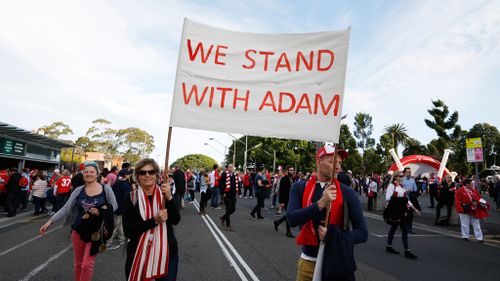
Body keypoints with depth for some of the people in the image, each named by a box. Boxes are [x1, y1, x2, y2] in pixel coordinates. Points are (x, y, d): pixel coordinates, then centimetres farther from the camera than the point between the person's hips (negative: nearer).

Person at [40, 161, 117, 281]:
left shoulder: (106, 189, -7)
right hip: (79, 230, 3)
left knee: (87, 264, -2)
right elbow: (65, 208, 0)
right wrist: (50, 221, -6)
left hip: (96, 232, -3)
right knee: (78, 263, 17)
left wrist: (101, 211, -21)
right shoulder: (78, 190, -1)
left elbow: (114, 205, -5)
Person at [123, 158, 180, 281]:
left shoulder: (165, 194, 0)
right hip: (138, 253, -1)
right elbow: (128, 231, -11)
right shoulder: (131, 198, -4)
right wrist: (154, 221, -23)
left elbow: (175, 220, -12)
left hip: (167, 252, 1)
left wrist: (169, 198, -26)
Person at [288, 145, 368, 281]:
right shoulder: (300, 188, -4)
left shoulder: (347, 193, -7)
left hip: (336, 262, -1)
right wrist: (321, 203, -27)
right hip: (308, 260, 1)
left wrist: (334, 236, -20)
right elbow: (292, 219, -17)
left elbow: (362, 233, -4)